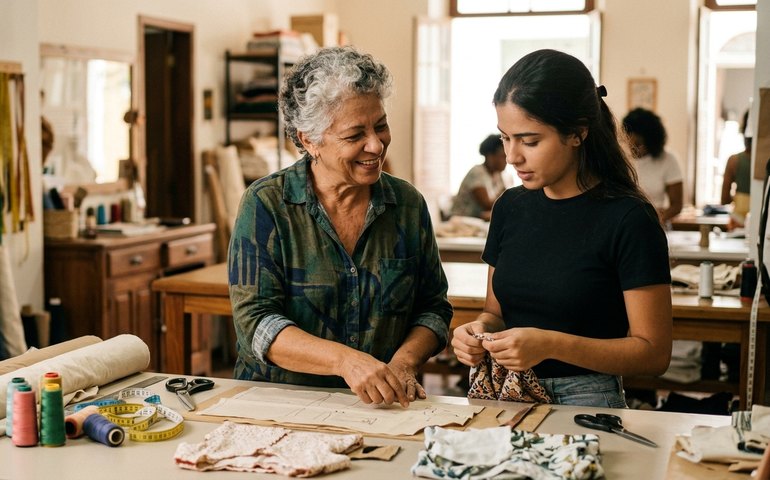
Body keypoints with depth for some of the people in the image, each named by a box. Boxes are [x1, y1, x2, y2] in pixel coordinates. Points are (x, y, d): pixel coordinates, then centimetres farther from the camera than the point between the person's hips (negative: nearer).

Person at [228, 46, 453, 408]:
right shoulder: (265, 205, -6)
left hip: (381, 407, 1)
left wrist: (404, 362, -11)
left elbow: (433, 307, 10)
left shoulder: (408, 204, 5)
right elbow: (255, 320, -12)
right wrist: (344, 359, -27)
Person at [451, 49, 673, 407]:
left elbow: (654, 353, -9)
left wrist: (551, 345, -19)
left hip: (585, 403, -4)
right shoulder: (510, 207, 9)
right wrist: (481, 330, -3)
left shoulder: (629, 220, -9)